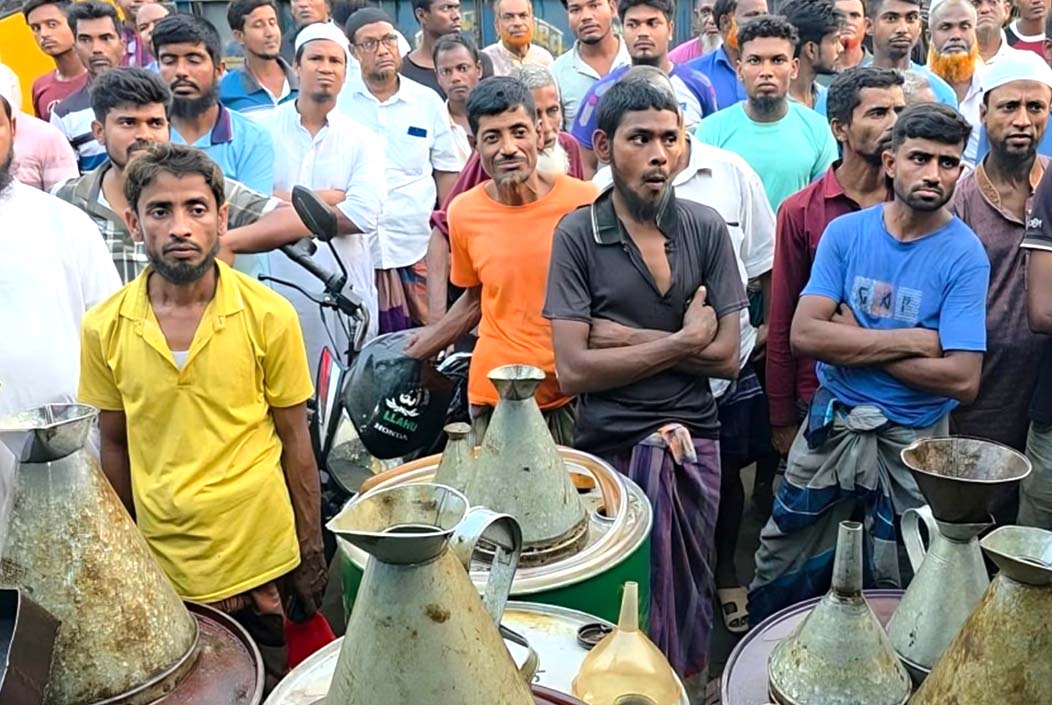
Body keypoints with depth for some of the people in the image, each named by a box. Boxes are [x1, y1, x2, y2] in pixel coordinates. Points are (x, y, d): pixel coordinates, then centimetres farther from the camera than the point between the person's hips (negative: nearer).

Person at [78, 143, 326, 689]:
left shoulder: (269, 315, -11)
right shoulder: (104, 327, -5)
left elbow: (294, 440, -4)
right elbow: (114, 446, 6)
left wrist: (312, 552, -1)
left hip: (259, 562, -2)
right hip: (160, 568, 2)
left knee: (266, 687, 13)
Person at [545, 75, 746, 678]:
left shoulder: (706, 227, 0)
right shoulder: (578, 233, -7)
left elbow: (726, 356, -5)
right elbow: (572, 371, -14)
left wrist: (626, 337, -13)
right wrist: (682, 341, -12)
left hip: (693, 441, 2)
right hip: (608, 445, -2)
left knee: (688, 592, 15)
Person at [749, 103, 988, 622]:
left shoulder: (964, 256, -11)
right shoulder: (846, 232, -4)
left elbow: (962, 380, -20)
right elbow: (804, 334, -15)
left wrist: (854, 341, -15)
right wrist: (911, 340, -18)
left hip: (913, 442, -2)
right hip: (831, 425, 2)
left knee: (893, 593, 14)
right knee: (779, 576, 15)